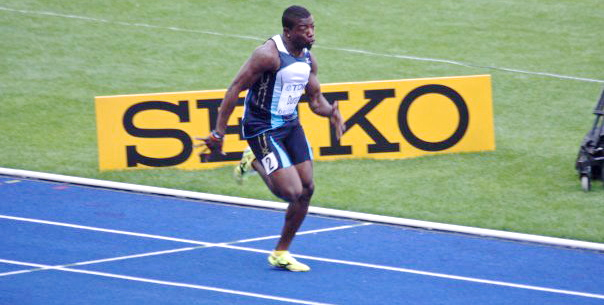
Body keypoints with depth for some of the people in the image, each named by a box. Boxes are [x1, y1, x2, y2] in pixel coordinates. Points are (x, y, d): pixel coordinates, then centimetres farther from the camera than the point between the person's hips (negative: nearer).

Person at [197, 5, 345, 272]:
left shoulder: (309, 59, 2)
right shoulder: (269, 54, -22)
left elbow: (315, 99, 11)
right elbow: (235, 89, -21)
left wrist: (330, 111, -14)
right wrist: (219, 133, -23)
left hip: (290, 124, 8)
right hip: (262, 128, -8)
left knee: (307, 189, 3)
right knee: (292, 192, -14)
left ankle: (281, 253, 19)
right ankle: (255, 162, 16)